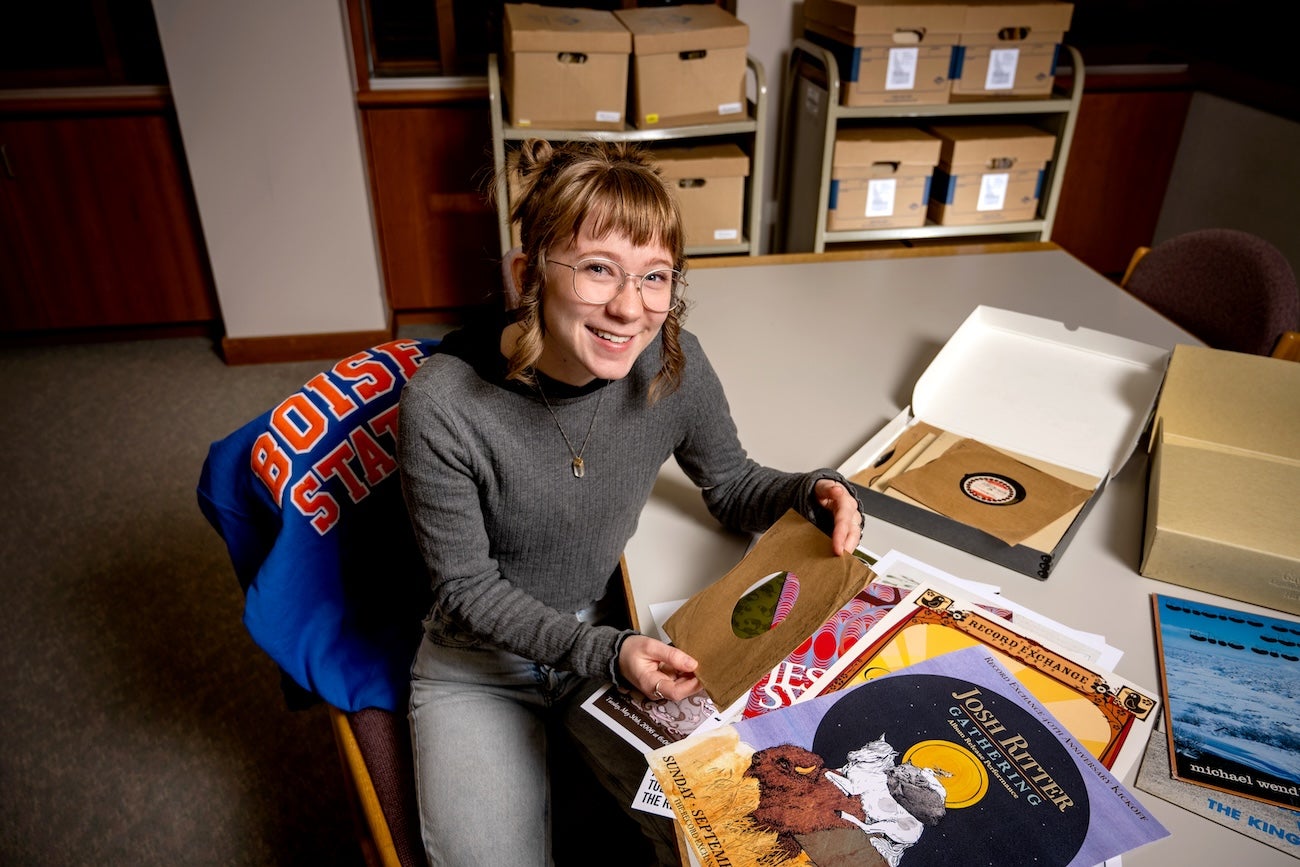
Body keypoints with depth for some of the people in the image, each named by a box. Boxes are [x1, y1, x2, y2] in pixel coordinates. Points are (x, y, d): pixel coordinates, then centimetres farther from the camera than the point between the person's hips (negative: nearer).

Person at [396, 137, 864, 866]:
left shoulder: (675, 365, -17)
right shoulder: (444, 406, -27)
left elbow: (732, 486, 1)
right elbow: (469, 586, -16)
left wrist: (812, 493, -19)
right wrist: (601, 653, -26)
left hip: (619, 633, 3)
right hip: (482, 661, -2)